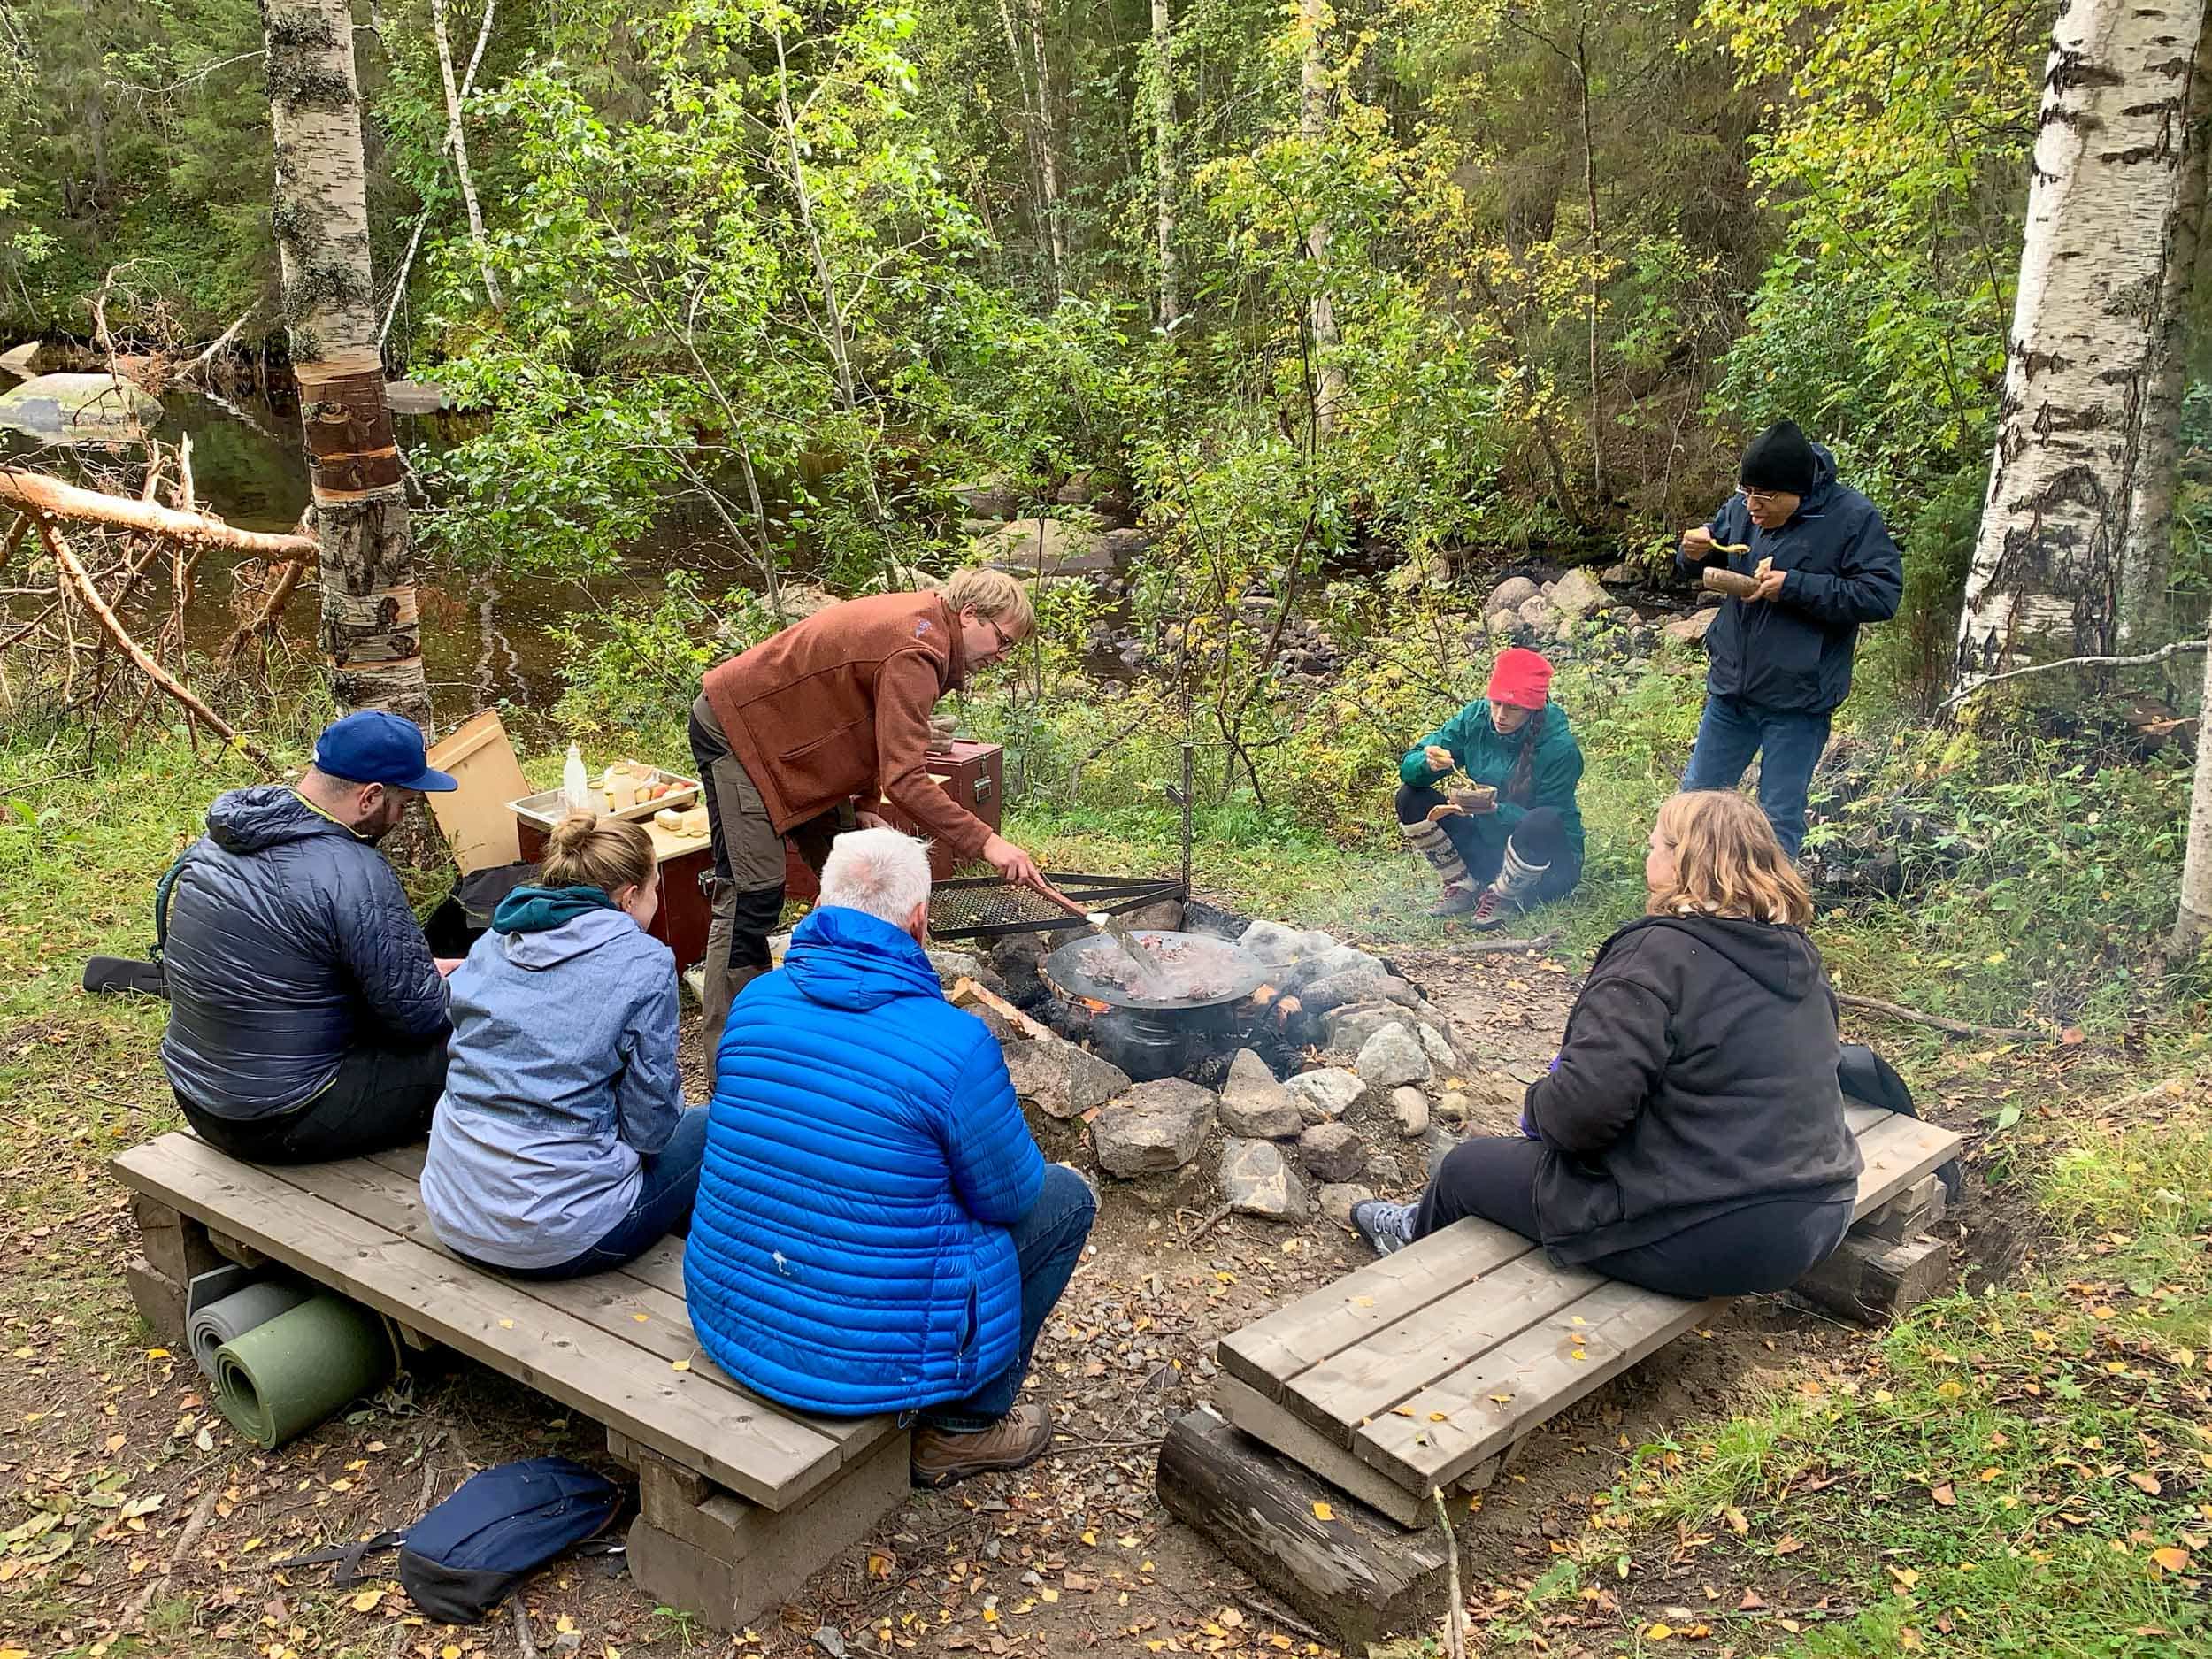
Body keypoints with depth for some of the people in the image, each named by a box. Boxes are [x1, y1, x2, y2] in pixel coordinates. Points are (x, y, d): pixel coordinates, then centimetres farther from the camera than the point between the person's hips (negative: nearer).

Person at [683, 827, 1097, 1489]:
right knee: (1065, 1196, 13)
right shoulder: (956, 1045, -21)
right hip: (865, 1365, -6)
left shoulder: (755, 1002, -3)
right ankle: (965, 1425, 22)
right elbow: (1010, 1197, -7)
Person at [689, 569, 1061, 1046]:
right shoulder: (914, 652, -27)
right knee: (753, 897, -14)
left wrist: (861, 807, 7)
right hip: (736, 731, -11)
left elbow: (872, 731, 15)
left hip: (781, 730, 11)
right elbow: (904, 779, -34)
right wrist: (984, 841, -35)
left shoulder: (920, 622, 5)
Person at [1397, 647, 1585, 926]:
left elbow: (1547, 822, -22)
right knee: (1410, 798, -10)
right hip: (1487, 847, 5)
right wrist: (1429, 764, -33)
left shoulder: (1559, 747, -22)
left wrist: (1495, 808, -39)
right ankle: (1463, 887, -2)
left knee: (1542, 822, -39)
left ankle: (1501, 897, -11)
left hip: (1550, 864, -4)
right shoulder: (1476, 718, -9)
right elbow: (1409, 766, -8)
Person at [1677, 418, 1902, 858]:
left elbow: (1882, 595, -19)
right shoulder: (1740, 508, -2)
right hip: (1730, 689, 5)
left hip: (1797, 702, -5)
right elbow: (1711, 565, 15)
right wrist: (1694, 553, -10)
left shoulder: (1853, 517, -15)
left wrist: (1795, 586, -24)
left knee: (1779, 819, 6)